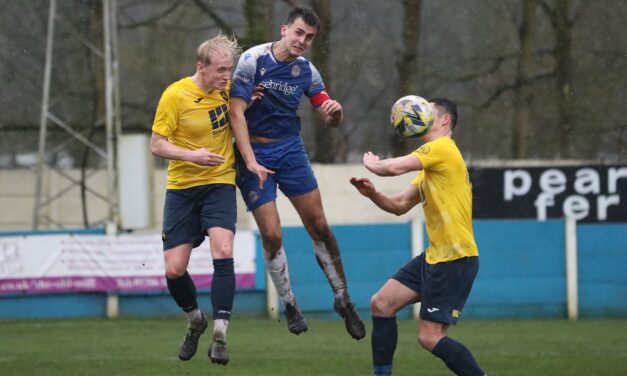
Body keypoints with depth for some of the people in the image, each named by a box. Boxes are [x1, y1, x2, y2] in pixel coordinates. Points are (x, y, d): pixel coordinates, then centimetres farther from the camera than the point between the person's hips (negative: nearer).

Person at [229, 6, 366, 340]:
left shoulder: (306, 71, -2)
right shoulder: (253, 59, -15)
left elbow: (330, 119, 5)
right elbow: (236, 112, -17)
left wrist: (334, 113, -21)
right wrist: (250, 161, -23)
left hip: (290, 149, 4)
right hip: (254, 151, -4)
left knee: (319, 226, 0)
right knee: (271, 235, -9)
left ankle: (343, 299, 14)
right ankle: (289, 305, 10)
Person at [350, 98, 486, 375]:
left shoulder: (443, 148, -12)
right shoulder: (428, 168, 20)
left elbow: (394, 167, -23)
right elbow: (400, 205, 21)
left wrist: (371, 163, -2)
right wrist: (372, 194, 3)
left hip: (456, 259, -10)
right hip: (434, 256, 10)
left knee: (429, 337, -10)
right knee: (381, 304, 8)